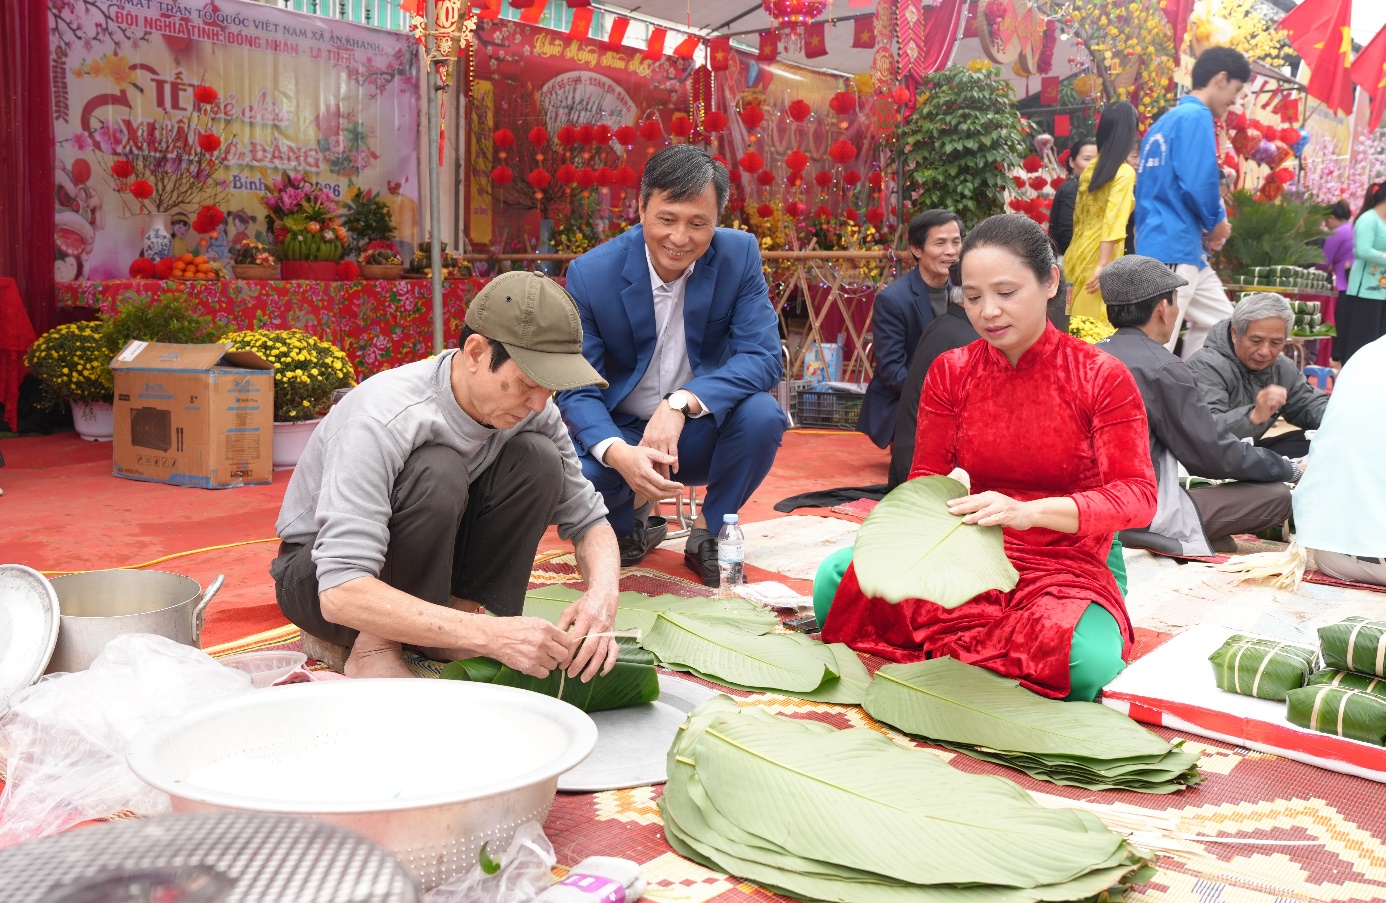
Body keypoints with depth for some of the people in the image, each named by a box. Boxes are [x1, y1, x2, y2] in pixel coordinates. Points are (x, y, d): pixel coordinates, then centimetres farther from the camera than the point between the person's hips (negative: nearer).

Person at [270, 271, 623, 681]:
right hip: (315, 579, -5)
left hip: (424, 572, 6)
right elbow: (340, 593, -41)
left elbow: (587, 518, -5)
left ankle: (451, 628, -12)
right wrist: (490, 634, -48)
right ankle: (374, 646, -18)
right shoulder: (382, 418, -34)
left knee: (539, 457, -17)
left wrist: (602, 595, -28)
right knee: (438, 472, -34)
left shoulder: (529, 410, -16)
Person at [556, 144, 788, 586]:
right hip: (622, 436, -1)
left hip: (702, 431, 1)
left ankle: (709, 533, -2)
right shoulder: (590, 273, -14)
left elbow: (762, 356, -18)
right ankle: (631, 518, 8)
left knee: (762, 414, -30)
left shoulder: (740, 255, -11)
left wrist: (682, 403, -36)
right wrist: (618, 453, -37)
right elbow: (577, 390, -15)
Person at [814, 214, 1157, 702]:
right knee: (837, 575, -26)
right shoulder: (950, 372, 5)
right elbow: (925, 477, 8)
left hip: (1065, 568, -2)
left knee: (1087, 662, -37)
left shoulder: (1102, 377, -4)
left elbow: (1137, 495, -12)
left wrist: (1029, 511, -29)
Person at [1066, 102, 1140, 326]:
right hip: (1098, 258, -7)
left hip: (1079, 253, 7)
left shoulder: (1091, 168, 10)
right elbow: (1113, 222, -19)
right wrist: (1103, 265, -21)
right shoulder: (1124, 173, -11)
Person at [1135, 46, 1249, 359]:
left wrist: (1206, 225, 11)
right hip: (1174, 249, -10)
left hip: (1183, 250, 10)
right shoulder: (1196, 116, -9)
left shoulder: (1166, 120, 19)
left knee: (1219, 322, 17)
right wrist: (1217, 223, -2)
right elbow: (1198, 183, -20)